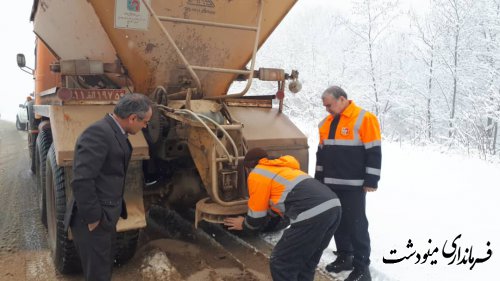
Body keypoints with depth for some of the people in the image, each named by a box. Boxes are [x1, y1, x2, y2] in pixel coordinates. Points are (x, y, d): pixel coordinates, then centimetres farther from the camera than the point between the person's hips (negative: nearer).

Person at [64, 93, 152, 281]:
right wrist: (92, 219, -20)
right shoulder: (98, 133, -23)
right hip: (94, 222, -9)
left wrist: (114, 211, 15)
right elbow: (81, 181, -29)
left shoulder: (116, 133, 8)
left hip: (105, 218, 9)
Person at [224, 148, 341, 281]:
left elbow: (257, 216, 15)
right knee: (307, 261, 25)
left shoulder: (257, 174, 10)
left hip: (312, 214, -9)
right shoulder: (282, 168, 33)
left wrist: (244, 224, 35)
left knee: (281, 262, 7)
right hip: (333, 206, 9)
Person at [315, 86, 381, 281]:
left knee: (356, 224, -1)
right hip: (331, 184, 7)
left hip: (353, 185, -7)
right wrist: (319, 179, 18)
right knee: (338, 222, 13)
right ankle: (344, 257, 28)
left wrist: (371, 181, -13)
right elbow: (321, 153, 19)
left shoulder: (364, 119, -9)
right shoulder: (326, 123, 12)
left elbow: (374, 153, -11)